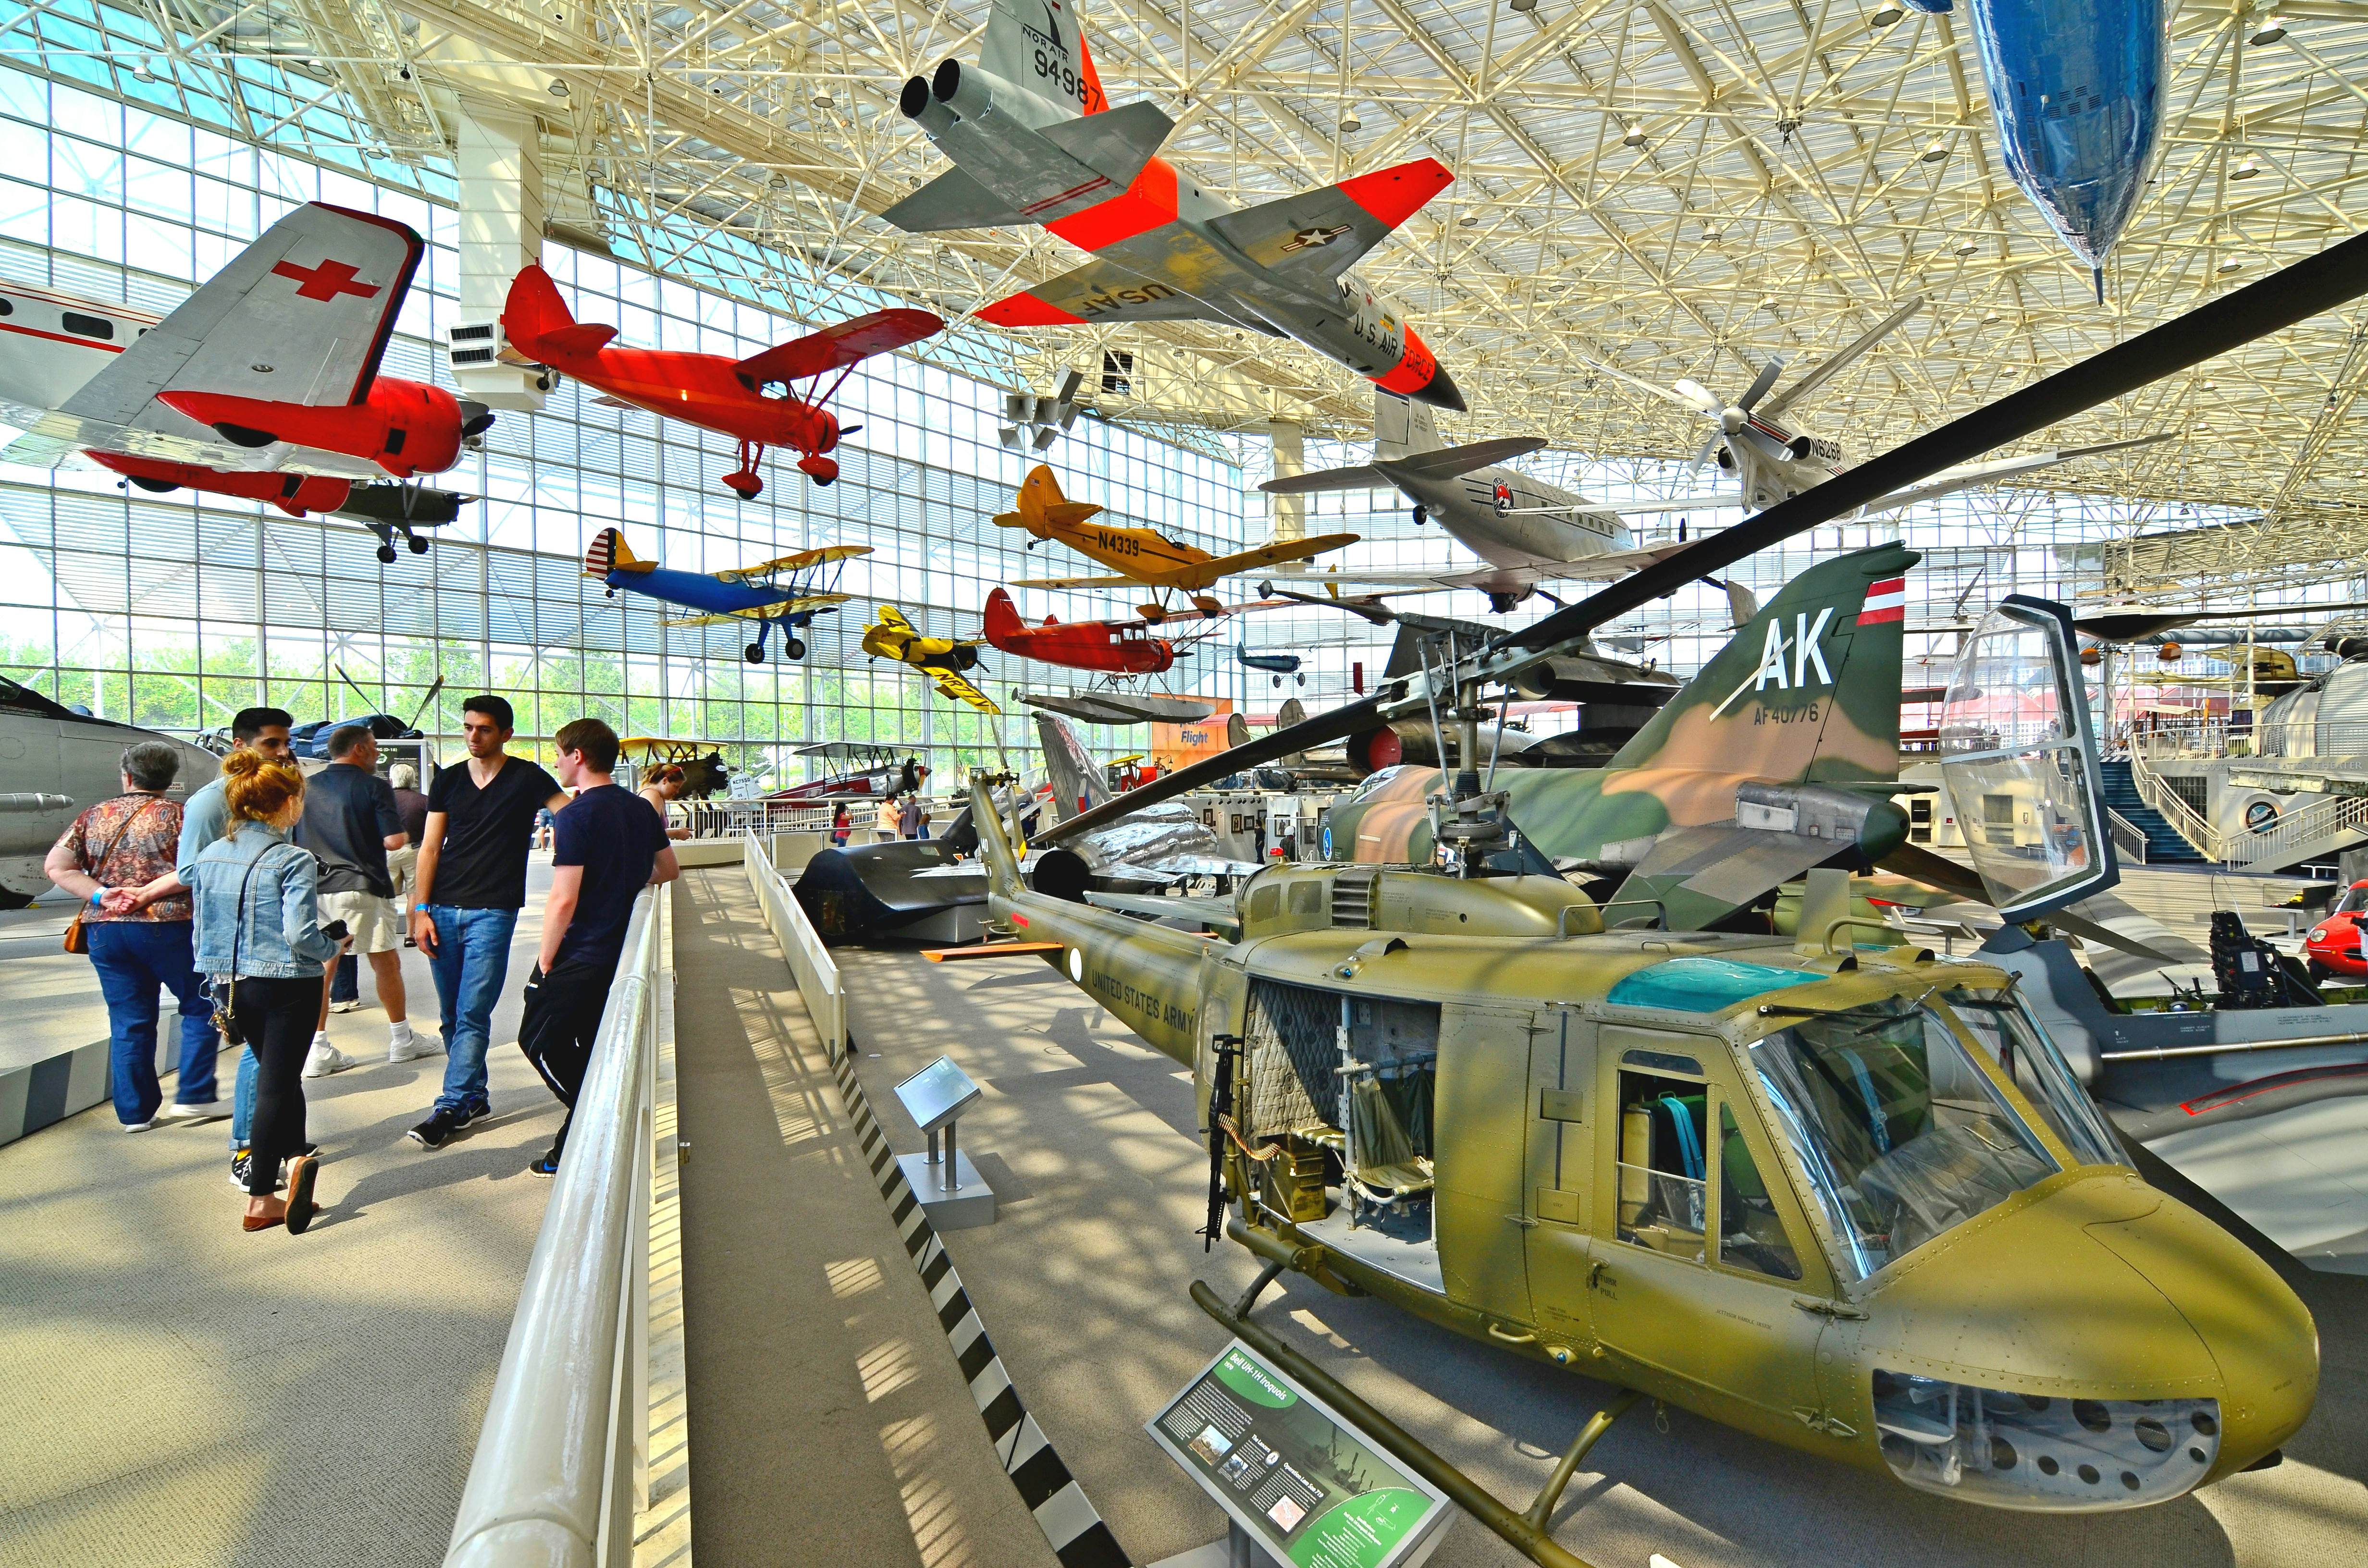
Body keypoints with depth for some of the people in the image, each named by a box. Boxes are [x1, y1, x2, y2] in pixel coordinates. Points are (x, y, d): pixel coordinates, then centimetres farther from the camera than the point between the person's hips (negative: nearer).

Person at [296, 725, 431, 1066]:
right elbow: (393, 840, -14)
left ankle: (317, 1048, 9)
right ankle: (401, 1040, 17)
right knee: (387, 963, 7)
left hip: (316, 889, 5)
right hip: (362, 887, -5)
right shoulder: (375, 787, -7)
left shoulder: (307, 787, 10)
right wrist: (406, 835, 7)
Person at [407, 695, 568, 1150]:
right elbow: (430, 847, 10)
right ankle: (474, 1097, 22)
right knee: (452, 1015, 11)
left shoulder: (527, 778, -1)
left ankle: (451, 1107, 1)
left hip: (493, 912, -4)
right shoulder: (448, 780, 10)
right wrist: (422, 911, 4)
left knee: (473, 1015, -5)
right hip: (443, 911, 5)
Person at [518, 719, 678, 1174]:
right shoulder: (641, 810, 5)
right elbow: (669, 871, 18)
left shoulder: (576, 816, -18)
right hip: (621, 952, 8)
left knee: (538, 1039, 7)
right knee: (591, 1049, 16)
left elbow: (564, 901, -21)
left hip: (579, 957, -8)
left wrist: (545, 961, -10)